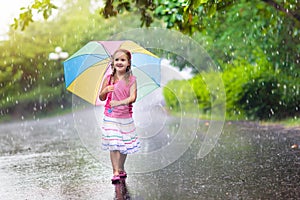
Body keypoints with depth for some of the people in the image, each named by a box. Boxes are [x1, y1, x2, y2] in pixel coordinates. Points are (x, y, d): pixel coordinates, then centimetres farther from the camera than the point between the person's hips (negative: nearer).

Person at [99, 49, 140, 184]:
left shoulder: (131, 79, -2)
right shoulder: (108, 79, 3)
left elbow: (133, 97, -13)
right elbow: (101, 98, 6)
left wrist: (120, 102, -29)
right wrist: (106, 90, -15)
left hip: (125, 116, 0)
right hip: (110, 116, 0)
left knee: (124, 144, 9)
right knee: (113, 144, -6)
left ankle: (121, 169, 26)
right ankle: (115, 172, -5)